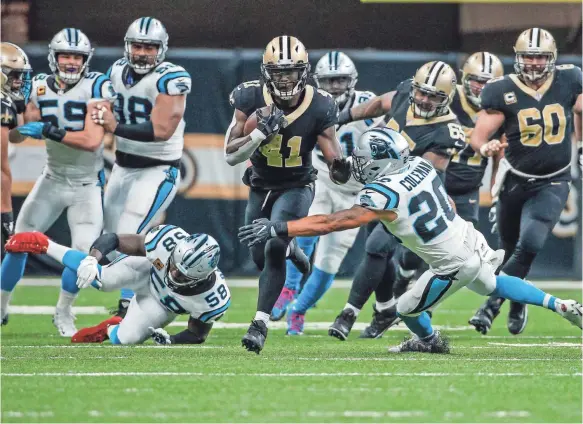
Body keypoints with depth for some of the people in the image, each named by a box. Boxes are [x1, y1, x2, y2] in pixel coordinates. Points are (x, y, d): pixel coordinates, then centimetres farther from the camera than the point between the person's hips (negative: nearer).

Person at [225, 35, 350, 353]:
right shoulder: (250, 99, -19)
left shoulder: (319, 107, -21)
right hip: (261, 187, 3)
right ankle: (290, 250, 49)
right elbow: (230, 155, -20)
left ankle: (261, 324, -16)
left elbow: (334, 163, -15)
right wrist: (261, 132, -36)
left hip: (296, 187, -3)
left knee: (274, 249, -22)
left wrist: (341, 168, -40)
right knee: (261, 259, 12)